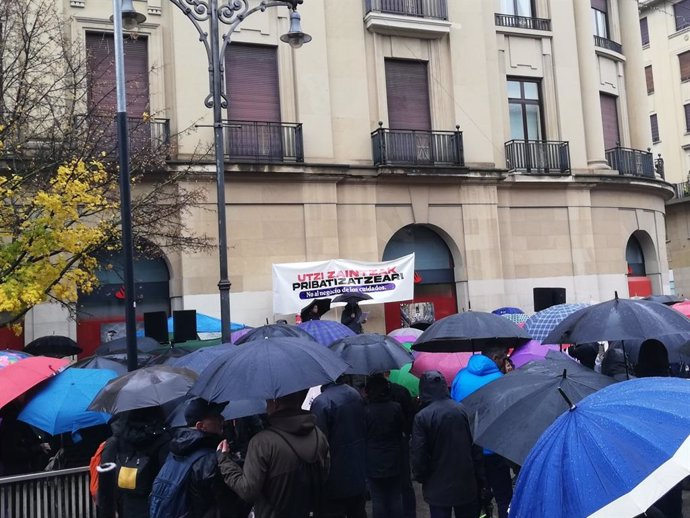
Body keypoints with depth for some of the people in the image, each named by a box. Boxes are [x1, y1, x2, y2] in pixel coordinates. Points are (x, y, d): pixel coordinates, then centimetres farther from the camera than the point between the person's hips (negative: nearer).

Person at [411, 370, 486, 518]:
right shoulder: (462, 410, -5)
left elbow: (418, 455, -13)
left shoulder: (421, 417, -15)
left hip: (438, 488, -3)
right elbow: (476, 447, -1)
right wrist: (481, 480, 8)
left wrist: (420, 476, 7)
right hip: (467, 484, 3)